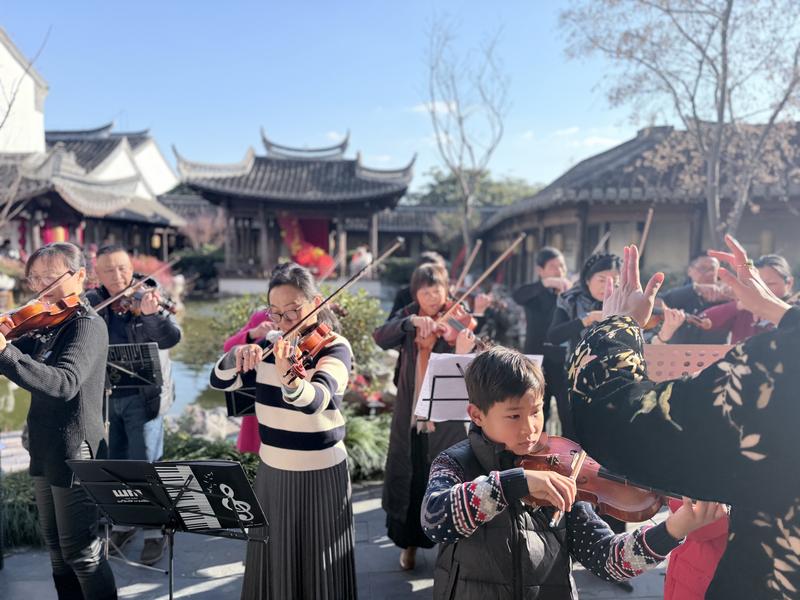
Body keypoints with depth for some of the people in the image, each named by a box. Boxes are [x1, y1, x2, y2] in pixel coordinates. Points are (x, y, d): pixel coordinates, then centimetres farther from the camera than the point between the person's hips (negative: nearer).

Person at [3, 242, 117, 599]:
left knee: (82, 554, 4)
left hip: (76, 455, -8)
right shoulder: (47, 325, 9)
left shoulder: (87, 325, -17)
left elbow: (65, 383, -33)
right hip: (45, 453, 8)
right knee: (56, 548, 20)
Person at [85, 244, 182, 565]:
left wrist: (152, 314, -42)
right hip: (105, 397, 4)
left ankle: (155, 532, 15)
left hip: (142, 397, -4)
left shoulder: (148, 298, -9)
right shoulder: (91, 303, 0)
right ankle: (123, 524, 35)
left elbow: (171, 338, -23)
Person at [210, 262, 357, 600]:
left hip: (320, 475, -4)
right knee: (272, 564, 18)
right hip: (272, 471, 5)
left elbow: (315, 400, -34)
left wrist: (288, 382, -57)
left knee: (318, 568, 7)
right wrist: (237, 356, -23)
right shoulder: (269, 346, 0)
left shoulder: (335, 348, -16)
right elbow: (219, 382, -2)